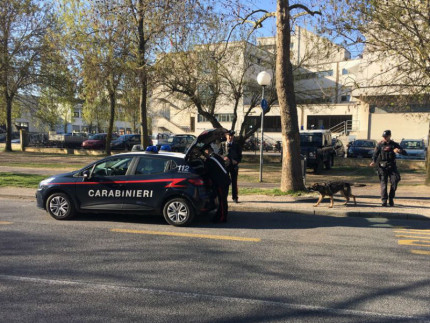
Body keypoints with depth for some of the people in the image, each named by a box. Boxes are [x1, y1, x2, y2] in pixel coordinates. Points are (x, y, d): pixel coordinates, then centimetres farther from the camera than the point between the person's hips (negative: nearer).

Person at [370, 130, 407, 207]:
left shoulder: (394, 144, 8)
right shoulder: (380, 145, 4)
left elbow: (405, 153, 7)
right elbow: (375, 154, 1)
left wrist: (399, 151, -17)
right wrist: (374, 161, -21)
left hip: (392, 166, 1)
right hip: (382, 166, -1)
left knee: (395, 181, -10)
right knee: (383, 183, -6)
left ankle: (391, 199, 6)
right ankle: (384, 201, -4)